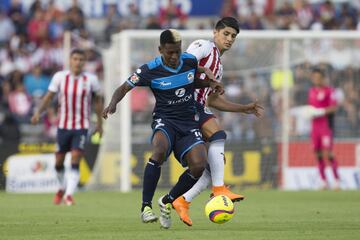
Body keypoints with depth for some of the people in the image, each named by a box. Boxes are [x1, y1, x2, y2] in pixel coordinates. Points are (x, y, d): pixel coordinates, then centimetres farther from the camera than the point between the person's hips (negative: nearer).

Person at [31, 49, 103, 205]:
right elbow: (49, 96, 0)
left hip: (81, 127, -1)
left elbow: (98, 99, 9)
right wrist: (38, 112, -14)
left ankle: (69, 194, -15)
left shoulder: (91, 80, -5)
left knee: (75, 162, -16)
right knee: (59, 162, 9)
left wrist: (99, 122, 12)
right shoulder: (60, 77, -5)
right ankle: (62, 188, 35)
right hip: (63, 126, 1)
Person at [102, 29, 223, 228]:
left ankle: (167, 204, 3)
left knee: (198, 165, -21)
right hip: (164, 121, -3)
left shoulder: (190, 61, 3)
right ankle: (146, 206, -31)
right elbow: (124, 88, -4)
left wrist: (209, 84, 6)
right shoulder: (150, 70, -8)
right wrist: (113, 104, -24)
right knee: (160, 150, -38)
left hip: (188, 124, 4)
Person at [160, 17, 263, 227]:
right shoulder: (204, 47, 2)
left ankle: (181, 201, 1)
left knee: (217, 162, 2)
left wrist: (244, 108, 27)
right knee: (218, 134, -28)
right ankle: (219, 189, -30)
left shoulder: (219, 66, 28)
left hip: (200, 108, 10)